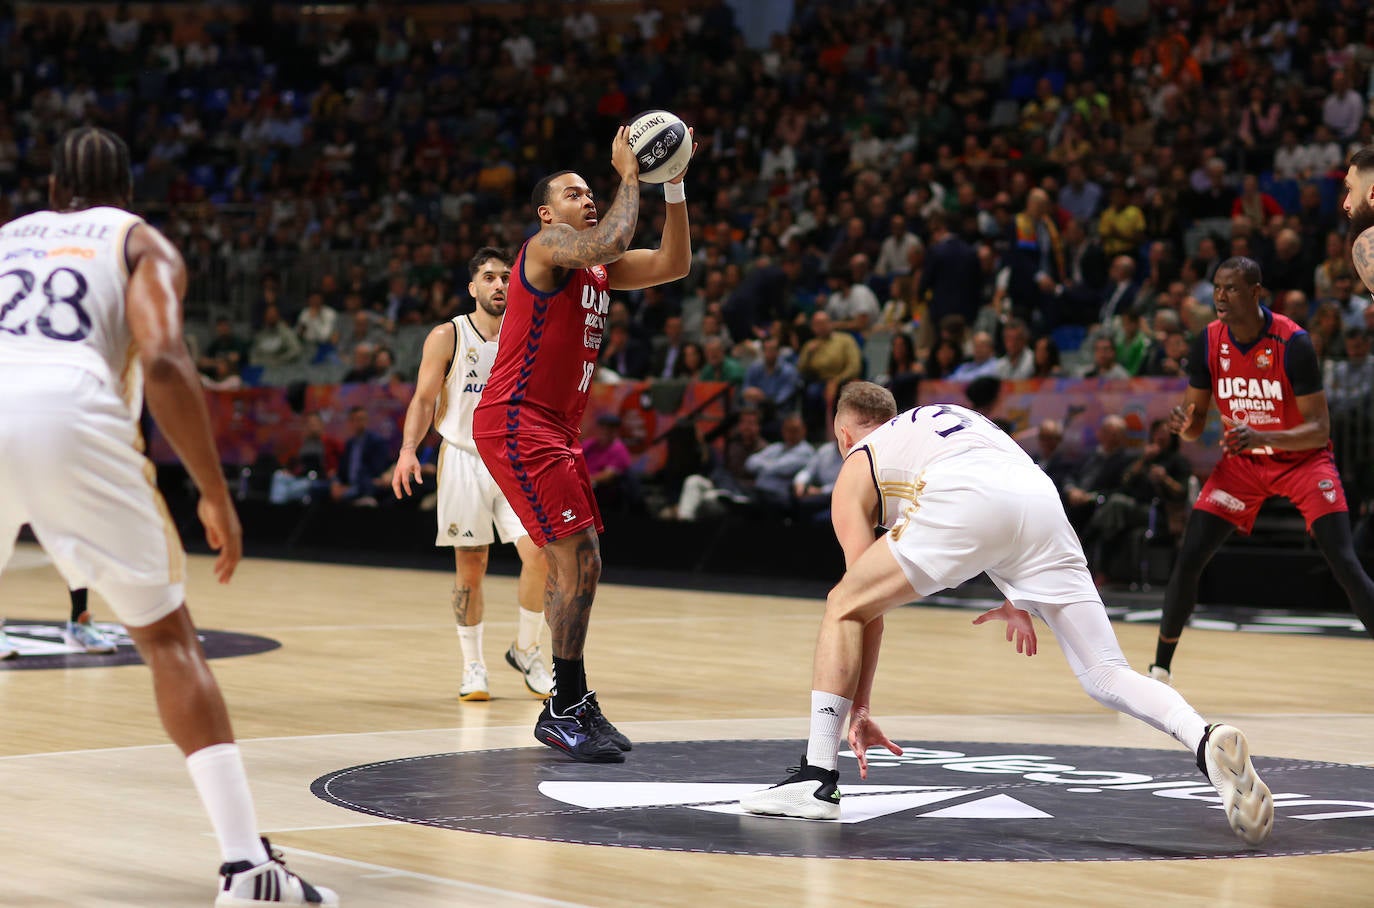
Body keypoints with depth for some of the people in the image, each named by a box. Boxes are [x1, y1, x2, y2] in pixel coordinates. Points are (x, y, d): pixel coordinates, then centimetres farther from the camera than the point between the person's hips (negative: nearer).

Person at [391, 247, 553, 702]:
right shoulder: (448, 337, -3)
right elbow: (424, 400, -1)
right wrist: (408, 449, -15)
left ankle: (525, 650, 6)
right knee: (470, 567, 2)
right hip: (464, 458, -2)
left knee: (538, 554, -13)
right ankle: (473, 667, 14)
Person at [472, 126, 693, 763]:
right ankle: (565, 710, -6)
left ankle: (573, 703, 22)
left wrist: (674, 186, 2)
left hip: (556, 429, 10)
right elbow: (611, 241, -29)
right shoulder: (546, 248, -10)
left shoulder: (596, 265, 16)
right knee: (579, 562, -13)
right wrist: (629, 175, -19)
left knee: (575, 566, 13)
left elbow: (673, 264, 10)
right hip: (516, 425, -10)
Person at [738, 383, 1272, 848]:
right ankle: (1207, 744, -20)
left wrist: (859, 709, 29)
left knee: (842, 608, 14)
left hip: (963, 499, -4)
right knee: (1105, 678, 6)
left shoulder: (857, 466, 29)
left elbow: (864, 608, 25)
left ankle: (817, 780, 7)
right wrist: (1019, 602, 44)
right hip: (1043, 501, 4)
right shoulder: (955, 417, 44)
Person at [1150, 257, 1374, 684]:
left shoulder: (1292, 343, -24)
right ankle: (1160, 667, 11)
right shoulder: (1209, 343, -10)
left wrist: (1261, 437, -40)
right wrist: (1183, 424, -25)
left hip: (1302, 458, -4)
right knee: (1188, 560, -7)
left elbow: (1319, 429, -24)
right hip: (1242, 461, 4)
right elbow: (1196, 424, 0)